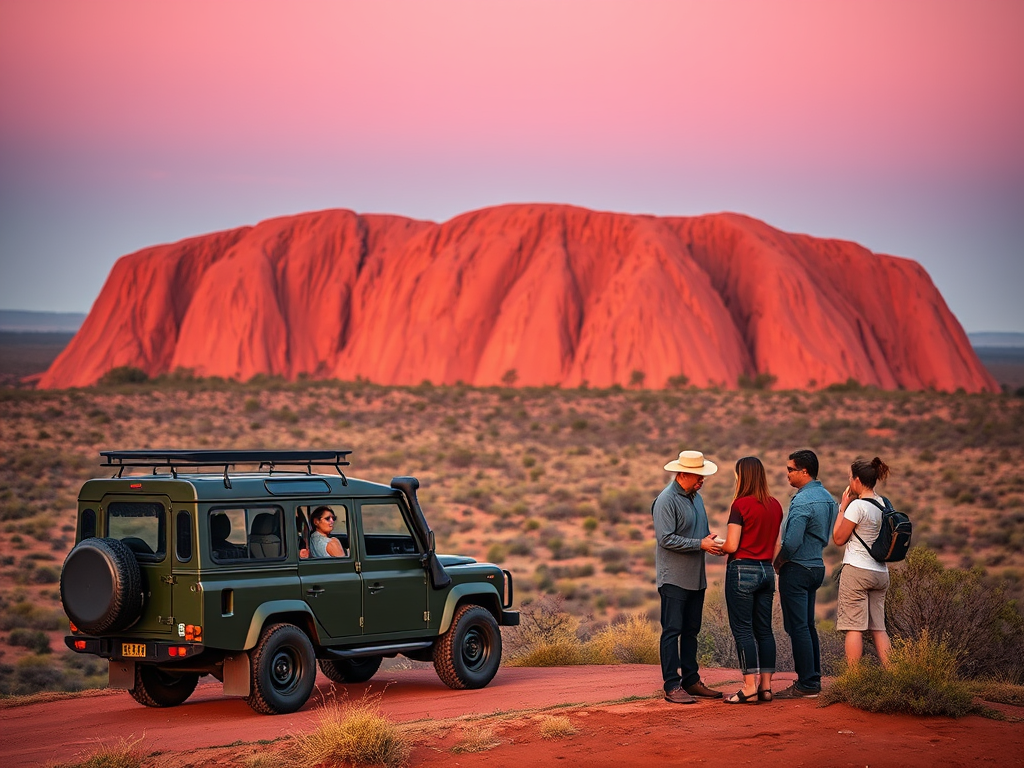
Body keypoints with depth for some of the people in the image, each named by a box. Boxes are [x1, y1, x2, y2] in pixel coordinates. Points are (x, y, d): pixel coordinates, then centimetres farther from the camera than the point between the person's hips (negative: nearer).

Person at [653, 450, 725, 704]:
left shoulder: (696, 497, 14)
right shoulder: (666, 500, -14)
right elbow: (666, 539, -21)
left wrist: (713, 542, 0)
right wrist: (701, 544, -20)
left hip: (695, 577, 8)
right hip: (674, 577, -8)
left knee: (691, 630, 12)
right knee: (672, 631, -7)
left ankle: (691, 681, 18)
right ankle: (672, 686, -7)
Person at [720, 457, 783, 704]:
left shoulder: (741, 504, -13)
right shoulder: (775, 505, 8)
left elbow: (732, 545, -15)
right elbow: (778, 545, 11)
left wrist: (718, 546, 5)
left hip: (742, 570, -7)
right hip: (766, 570, 7)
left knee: (743, 629, -2)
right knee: (764, 629, 10)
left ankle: (750, 688, -4)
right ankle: (766, 686, 12)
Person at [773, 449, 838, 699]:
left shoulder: (802, 501, -20)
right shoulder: (827, 497, 11)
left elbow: (792, 542, -23)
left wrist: (777, 562, -6)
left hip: (797, 569, -10)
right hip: (817, 566, 10)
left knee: (798, 627, -5)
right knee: (807, 625, 15)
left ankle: (806, 685, -4)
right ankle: (813, 679, 18)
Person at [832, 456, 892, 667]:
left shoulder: (857, 506, -13)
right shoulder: (884, 505, 9)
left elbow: (838, 538, -6)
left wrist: (843, 507, 0)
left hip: (856, 570, -7)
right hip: (881, 571, 7)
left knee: (854, 627, -5)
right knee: (879, 628, 10)